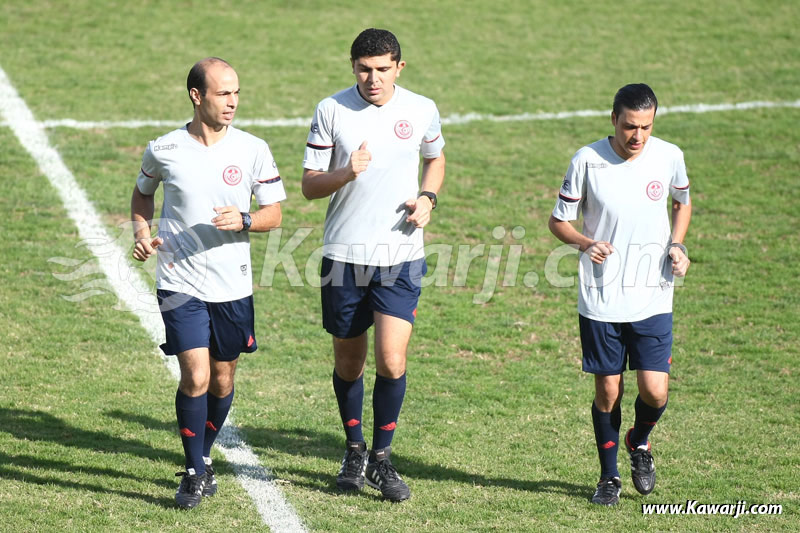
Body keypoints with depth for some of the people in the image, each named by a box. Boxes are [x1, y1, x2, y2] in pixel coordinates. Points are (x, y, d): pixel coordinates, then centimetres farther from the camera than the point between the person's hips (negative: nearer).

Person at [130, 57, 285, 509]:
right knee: (195, 376, -12)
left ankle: (204, 455, 35)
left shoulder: (253, 150, -3)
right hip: (180, 282, -2)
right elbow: (143, 192, 17)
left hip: (233, 285, 2)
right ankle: (195, 472, 3)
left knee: (222, 381, 11)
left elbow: (274, 213, 3)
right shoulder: (164, 151, -4)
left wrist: (243, 221, -17)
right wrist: (142, 231, -1)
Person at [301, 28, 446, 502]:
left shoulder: (421, 110, 1)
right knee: (349, 362, 10)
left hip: (401, 255, 0)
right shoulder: (331, 111, -2)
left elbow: (435, 158, 21)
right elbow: (310, 185, -1)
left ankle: (382, 459, 5)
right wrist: (346, 173, -21)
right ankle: (355, 451, 30)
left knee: (391, 360, -12)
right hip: (344, 254, 0)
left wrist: (428, 197, 1)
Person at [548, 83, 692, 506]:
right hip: (600, 300, -1)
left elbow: (682, 202, 18)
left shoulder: (669, 157, -3)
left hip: (652, 299, 1)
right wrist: (586, 243, -18)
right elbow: (559, 221, 2)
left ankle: (640, 442, 26)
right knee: (607, 392, 4)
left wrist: (676, 244, 0)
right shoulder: (587, 161, -8)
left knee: (655, 392, -7)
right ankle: (609, 476, 25)